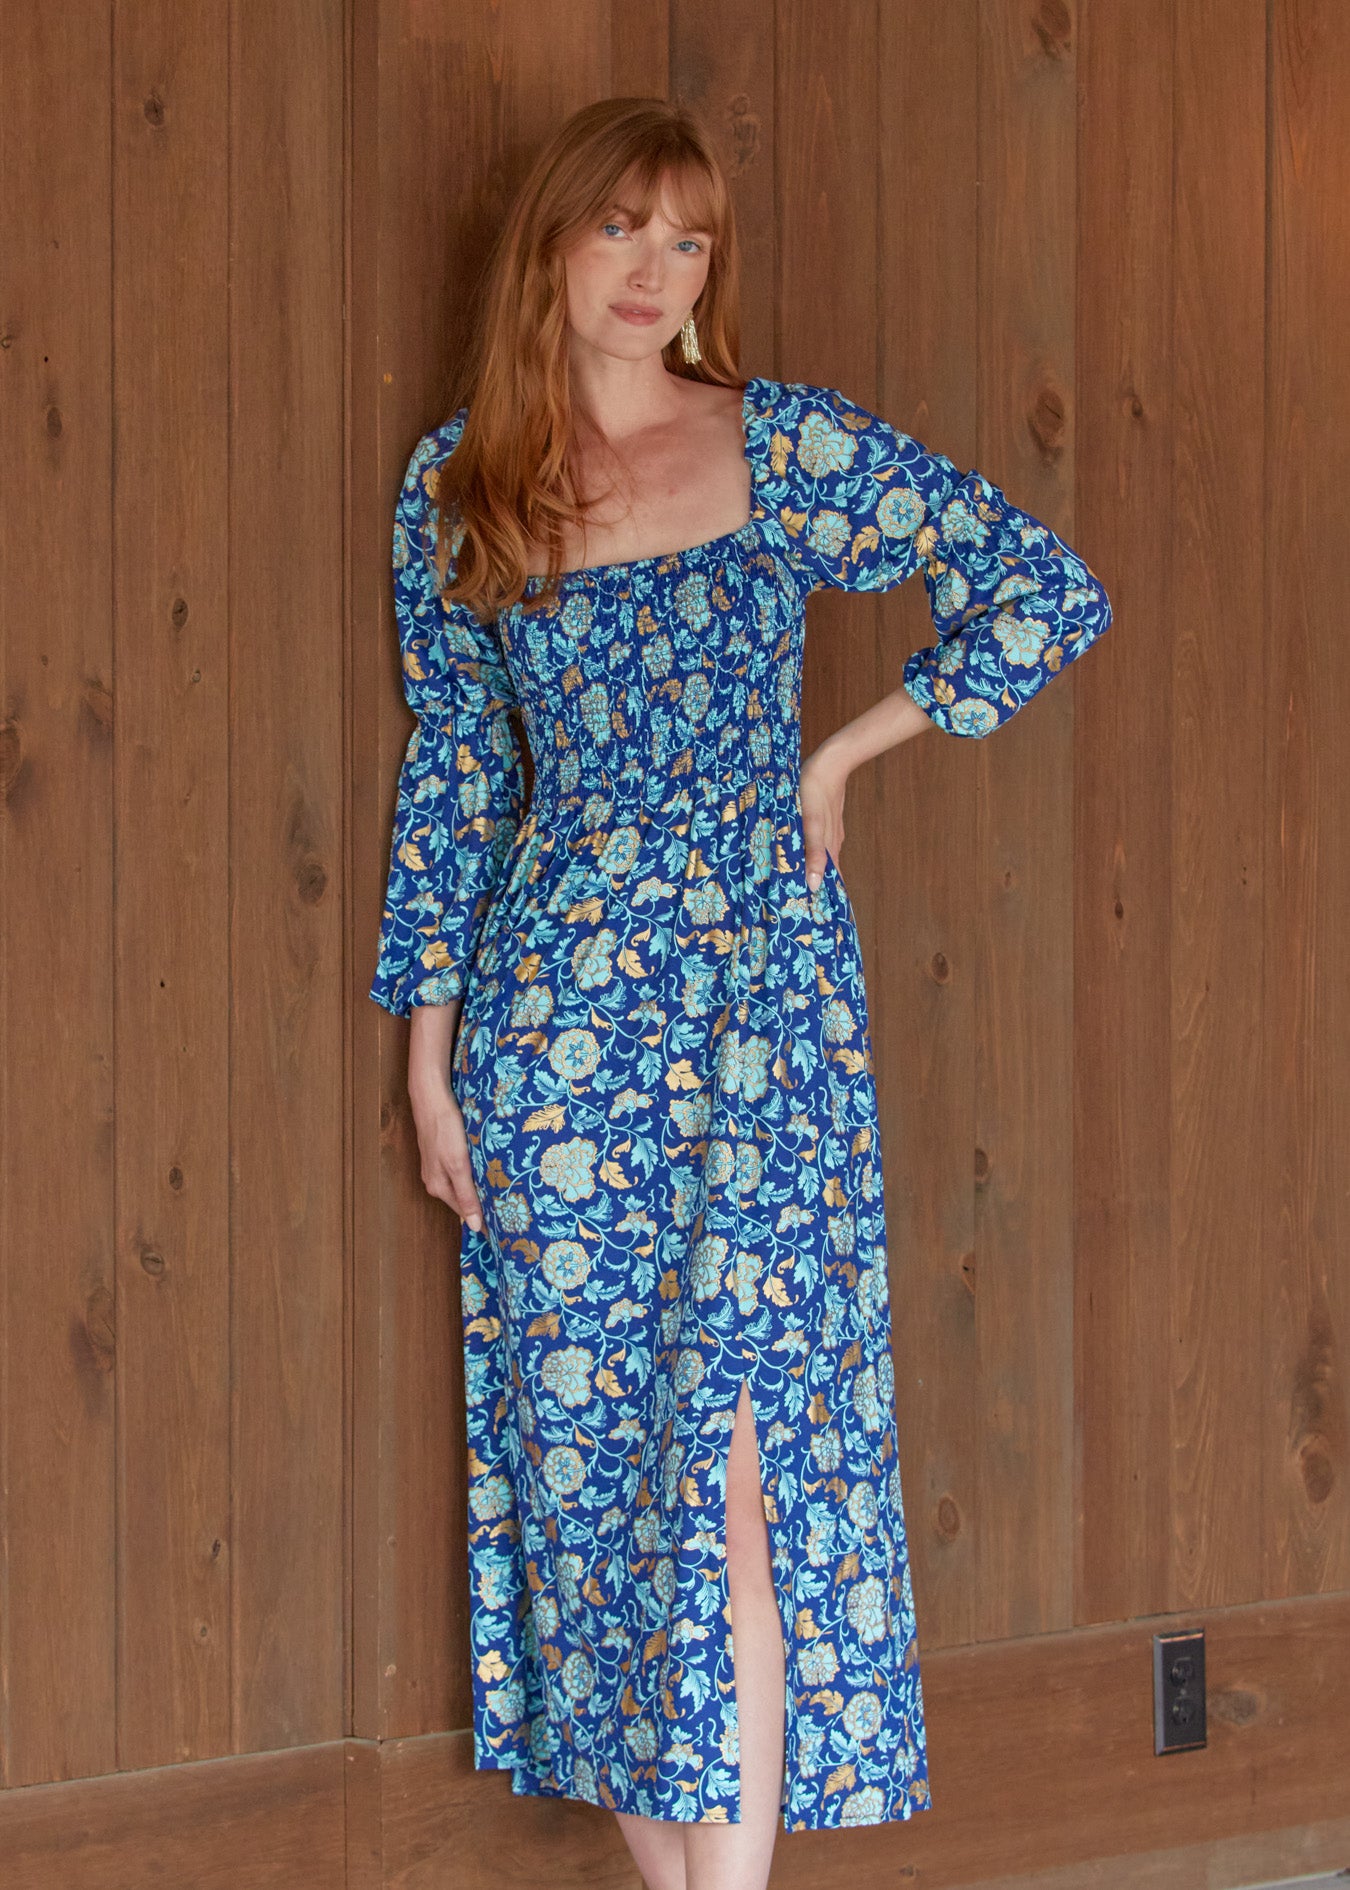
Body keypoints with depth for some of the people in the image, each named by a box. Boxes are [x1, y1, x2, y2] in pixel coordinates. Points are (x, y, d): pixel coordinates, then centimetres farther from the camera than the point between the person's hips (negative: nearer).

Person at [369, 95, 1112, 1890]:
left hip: (763, 997, -2)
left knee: (735, 1449, -7)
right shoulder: (456, 488, 6)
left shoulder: (791, 448, 0)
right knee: (588, 1449, 4)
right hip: (552, 1011, 2)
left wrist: (845, 750, 1)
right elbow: (450, 767, 10)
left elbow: (1051, 590, 2)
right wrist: (429, 1046, 7)